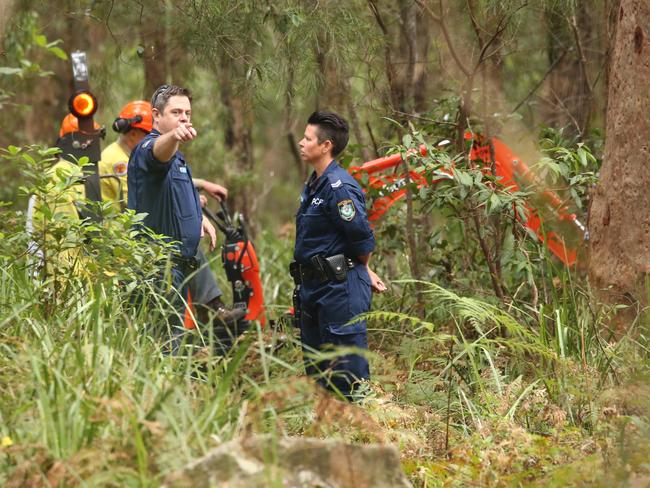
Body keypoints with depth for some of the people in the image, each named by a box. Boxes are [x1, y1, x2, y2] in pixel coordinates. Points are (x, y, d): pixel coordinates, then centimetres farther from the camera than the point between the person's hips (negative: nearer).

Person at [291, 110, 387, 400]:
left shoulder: (339, 188, -19)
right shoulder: (314, 185, 13)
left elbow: (362, 238, -20)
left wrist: (362, 271, -2)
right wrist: (365, 271, 18)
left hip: (340, 289, -10)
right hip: (312, 288, 10)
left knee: (348, 371, -5)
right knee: (316, 368, 16)